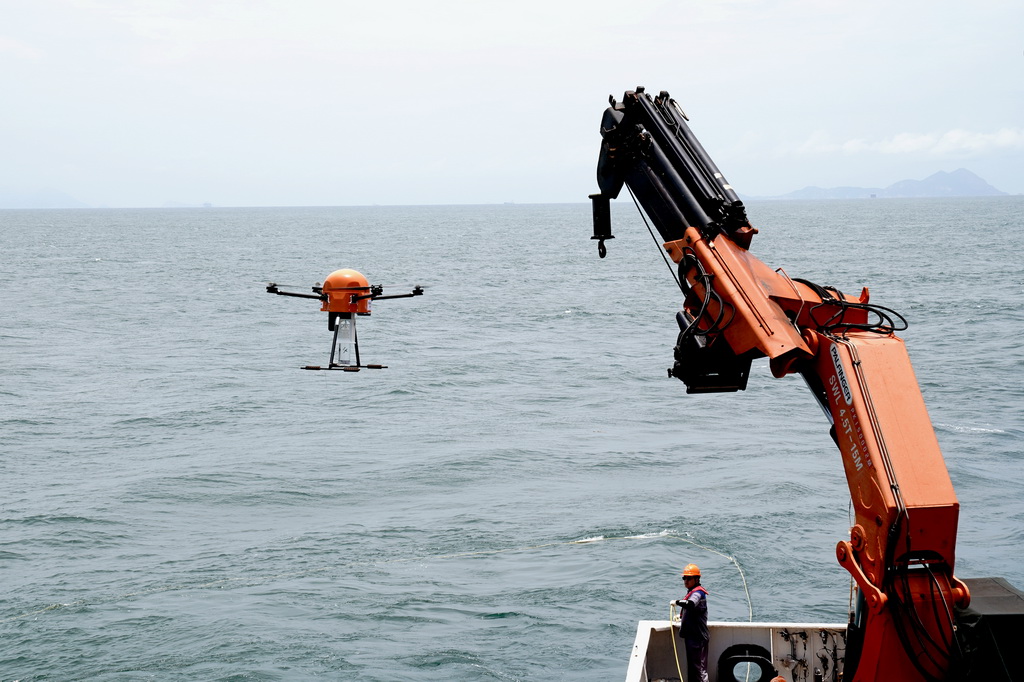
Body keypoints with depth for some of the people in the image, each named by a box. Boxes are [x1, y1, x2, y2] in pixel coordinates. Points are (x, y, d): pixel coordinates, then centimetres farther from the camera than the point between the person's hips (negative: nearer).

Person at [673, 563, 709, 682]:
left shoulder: (698, 592, -16)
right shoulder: (692, 591, 17)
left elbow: (691, 604, -38)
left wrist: (677, 602, -24)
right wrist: (682, 616, 24)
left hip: (698, 637, -11)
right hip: (691, 636, 11)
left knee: (699, 668, -11)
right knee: (691, 666, 18)